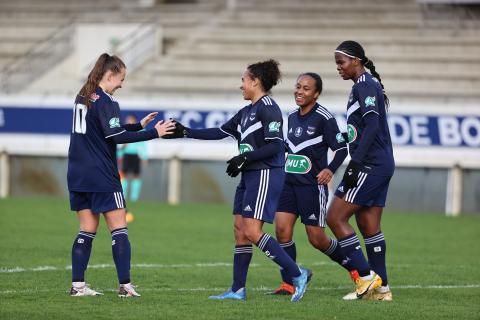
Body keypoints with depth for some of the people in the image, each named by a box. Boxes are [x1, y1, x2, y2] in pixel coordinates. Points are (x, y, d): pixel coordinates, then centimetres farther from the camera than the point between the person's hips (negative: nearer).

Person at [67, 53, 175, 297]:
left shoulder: (83, 97, 13)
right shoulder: (105, 101, -13)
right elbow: (117, 136, -19)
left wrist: (139, 125, 17)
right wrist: (154, 133, -17)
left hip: (78, 176, 8)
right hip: (101, 176, -8)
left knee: (87, 230, 9)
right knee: (119, 229, -2)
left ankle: (77, 285, 4)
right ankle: (125, 285, -5)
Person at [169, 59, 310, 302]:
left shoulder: (268, 108, -11)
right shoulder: (246, 112, 17)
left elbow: (275, 145, -18)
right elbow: (220, 132, 20)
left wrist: (244, 158, -17)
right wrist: (186, 133, 18)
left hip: (266, 175, -10)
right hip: (250, 175, 10)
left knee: (252, 232, -15)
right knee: (240, 230, 7)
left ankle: (297, 274, -11)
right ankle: (238, 290, 11)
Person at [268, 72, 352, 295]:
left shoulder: (323, 117, -10)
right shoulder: (292, 117, 11)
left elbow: (341, 148, -10)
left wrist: (330, 169, -24)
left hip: (312, 184, -6)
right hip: (288, 182, 6)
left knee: (317, 239, -2)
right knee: (282, 229, -8)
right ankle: (288, 284, -2)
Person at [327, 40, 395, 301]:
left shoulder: (364, 85, -11)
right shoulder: (369, 84, 18)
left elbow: (372, 125, -22)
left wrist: (355, 162, -24)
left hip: (370, 165, -10)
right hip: (381, 165, 10)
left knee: (335, 218, -8)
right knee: (369, 226, 9)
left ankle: (366, 277, -7)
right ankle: (380, 288, 9)